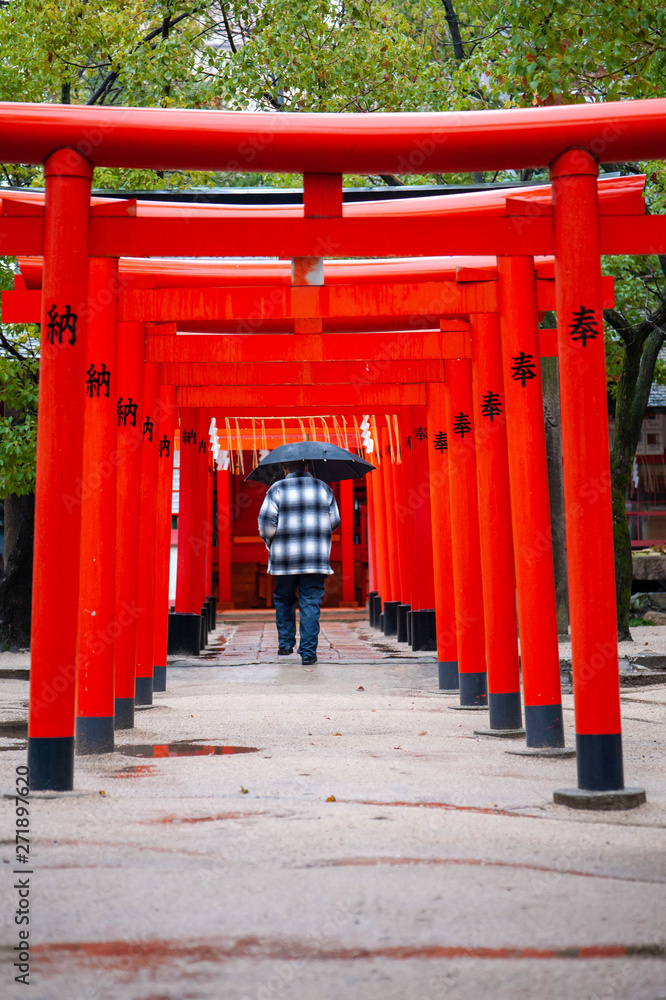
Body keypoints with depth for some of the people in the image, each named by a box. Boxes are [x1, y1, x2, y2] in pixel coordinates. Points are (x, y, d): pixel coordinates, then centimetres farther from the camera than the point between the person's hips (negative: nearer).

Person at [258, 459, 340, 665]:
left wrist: (270, 544, 12)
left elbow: (266, 522, -6)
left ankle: (285, 644, 20)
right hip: (316, 558, 1)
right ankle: (308, 652, -3)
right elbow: (334, 521, 10)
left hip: (284, 558, -1)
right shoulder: (323, 488, 8)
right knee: (311, 603, 1)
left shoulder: (277, 489, 0)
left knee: (284, 600, 17)